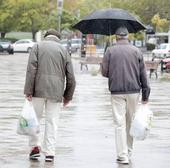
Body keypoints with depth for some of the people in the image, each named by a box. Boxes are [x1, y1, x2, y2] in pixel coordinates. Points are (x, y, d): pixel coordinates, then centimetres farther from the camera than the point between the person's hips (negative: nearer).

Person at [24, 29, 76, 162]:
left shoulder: (38, 46, 7)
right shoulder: (64, 50, 12)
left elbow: (31, 69, -6)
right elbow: (71, 77, 8)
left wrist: (28, 91, -7)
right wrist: (68, 96, 18)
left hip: (38, 89, -1)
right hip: (56, 91, 1)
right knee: (52, 121, 4)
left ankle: (35, 146, 5)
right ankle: (49, 152, 3)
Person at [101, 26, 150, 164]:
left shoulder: (110, 51, -1)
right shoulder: (136, 51, 3)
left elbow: (104, 72, -1)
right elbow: (143, 75, 3)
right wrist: (145, 95, 6)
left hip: (117, 92, -2)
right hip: (134, 91, 2)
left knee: (120, 124, -1)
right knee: (130, 122, 14)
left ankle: (122, 155, -4)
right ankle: (128, 152, 23)